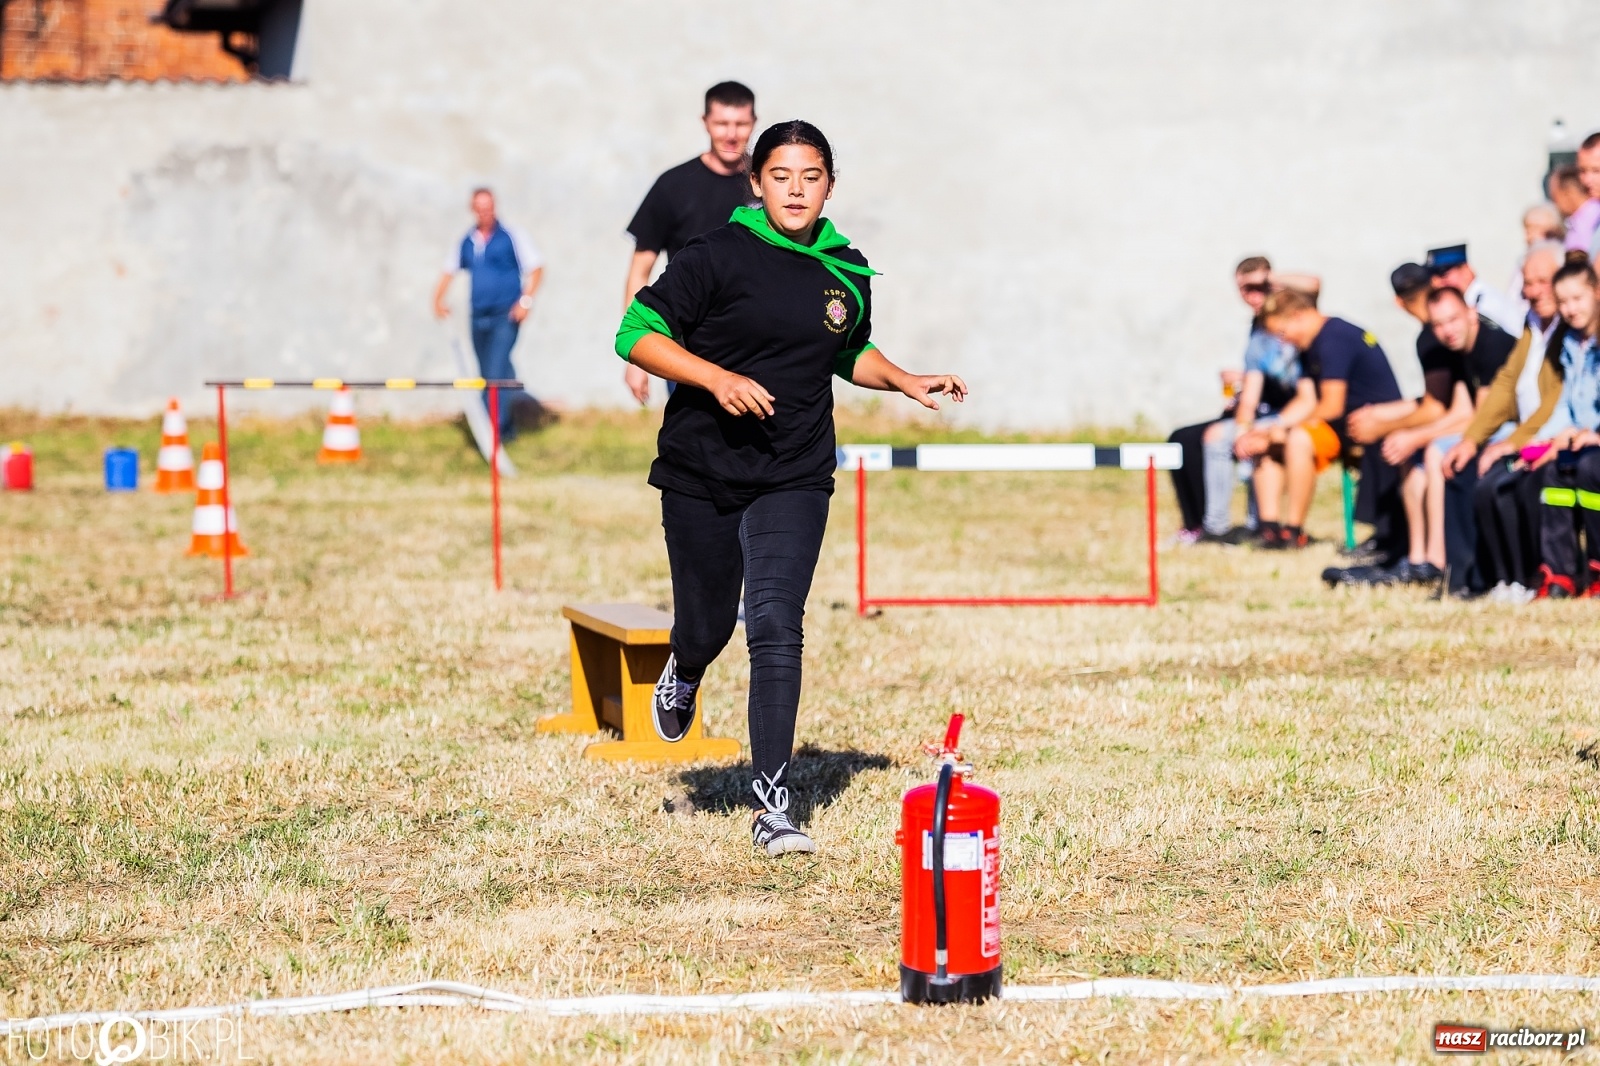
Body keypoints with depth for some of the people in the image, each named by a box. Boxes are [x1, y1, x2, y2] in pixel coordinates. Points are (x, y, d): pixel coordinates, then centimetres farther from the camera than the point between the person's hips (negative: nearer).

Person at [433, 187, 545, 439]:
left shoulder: (510, 236, -3)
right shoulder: (467, 242, 11)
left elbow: (536, 268, -3)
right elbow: (450, 270, 24)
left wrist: (526, 300, -13)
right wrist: (439, 298, 10)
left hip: (506, 315, -6)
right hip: (479, 317, 6)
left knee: (497, 371, -18)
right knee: (486, 374, 9)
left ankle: (497, 427, -21)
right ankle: (507, 427, 21)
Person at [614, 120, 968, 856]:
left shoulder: (847, 273, 5)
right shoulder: (719, 256, -10)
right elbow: (636, 334, -12)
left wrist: (904, 381, 7)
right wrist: (718, 377, -24)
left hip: (794, 479, 2)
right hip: (701, 473, -1)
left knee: (775, 628, -13)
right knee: (707, 625, 9)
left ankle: (771, 807, -12)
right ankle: (683, 676, 50)